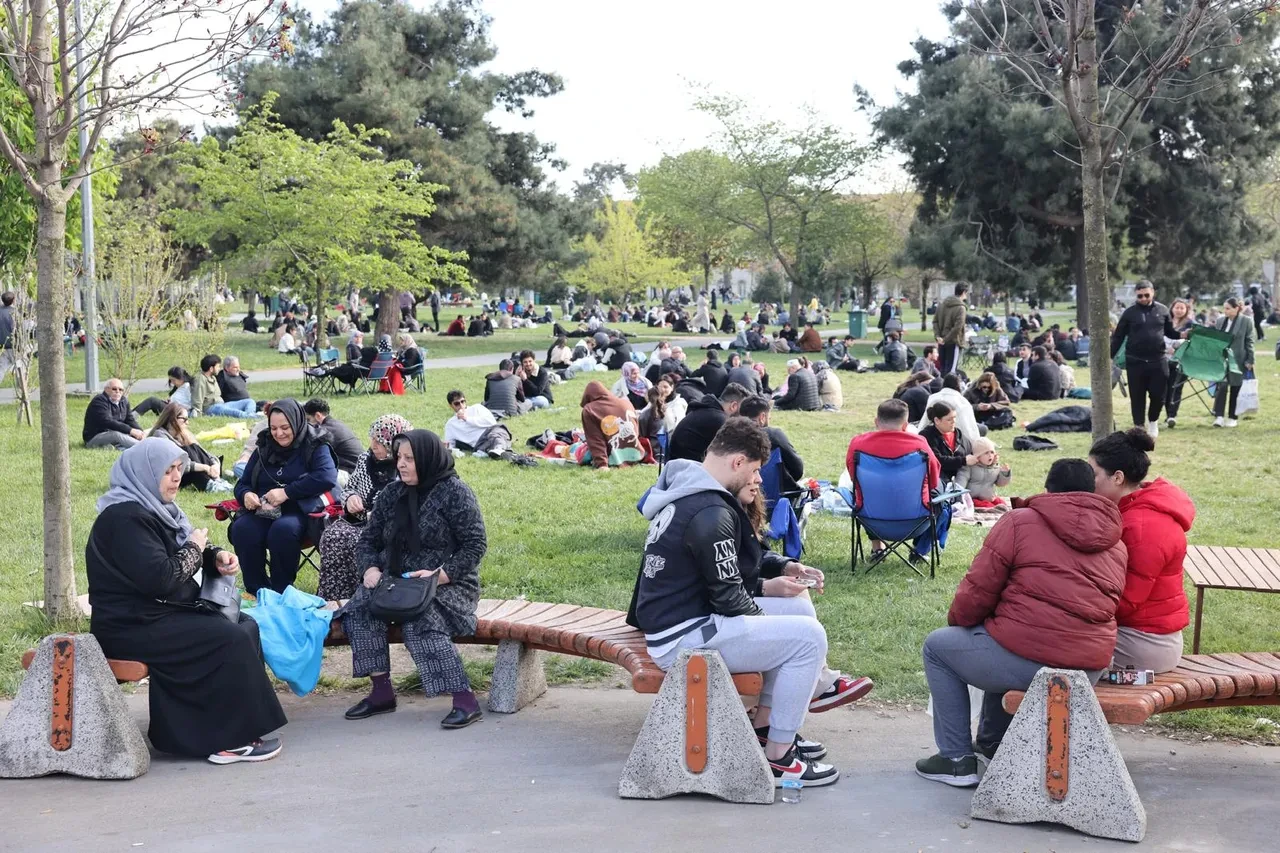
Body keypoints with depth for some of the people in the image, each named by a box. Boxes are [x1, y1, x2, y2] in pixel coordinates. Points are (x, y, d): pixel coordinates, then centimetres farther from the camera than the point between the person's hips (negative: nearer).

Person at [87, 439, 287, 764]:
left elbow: (177, 559, 23)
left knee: (246, 626, 4)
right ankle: (232, 740, -11)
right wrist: (194, 549, -10)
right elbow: (160, 577, -27)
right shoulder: (125, 518, -19)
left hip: (162, 612, 11)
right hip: (132, 626, -11)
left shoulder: (152, 507, 13)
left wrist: (215, 557, 2)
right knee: (231, 640, -19)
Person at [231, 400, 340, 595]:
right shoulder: (264, 449, 17)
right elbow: (242, 483, 20)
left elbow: (327, 477, -18)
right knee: (241, 529, -29)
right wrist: (246, 495, -7)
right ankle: (257, 591, -19)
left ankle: (280, 592, -21)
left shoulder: (315, 447, 1)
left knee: (283, 529, -38)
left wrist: (286, 492, -22)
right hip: (263, 512, 4)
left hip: (299, 512, -4)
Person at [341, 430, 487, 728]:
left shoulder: (454, 492, -8)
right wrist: (371, 568, -9)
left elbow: (476, 545, -12)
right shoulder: (392, 493, 10)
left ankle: (465, 700, -29)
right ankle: (382, 692, -12)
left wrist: (440, 575, -23)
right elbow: (367, 539, 13)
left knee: (419, 622, -34)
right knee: (359, 609, -20)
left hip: (449, 584, -6)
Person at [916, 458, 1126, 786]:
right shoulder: (1116, 543, 14)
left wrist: (958, 621, 19)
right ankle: (992, 745, 42)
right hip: (1091, 668, 7)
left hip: (1026, 661, -6)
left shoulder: (1021, 521, -1)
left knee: (937, 646, 20)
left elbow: (976, 593, -3)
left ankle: (956, 760, 18)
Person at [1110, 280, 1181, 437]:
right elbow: (1118, 337, 3)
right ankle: (1139, 427, 15)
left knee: (1158, 395, 3)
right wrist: (1109, 357, -1)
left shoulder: (1163, 311, 6)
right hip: (1135, 362, -1)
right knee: (1137, 397, 4)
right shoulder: (1130, 313, 1)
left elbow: (1170, 332, 13)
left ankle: (1153, 421, 29)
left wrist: (1182, 335, -8)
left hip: (1158, 361, 1)